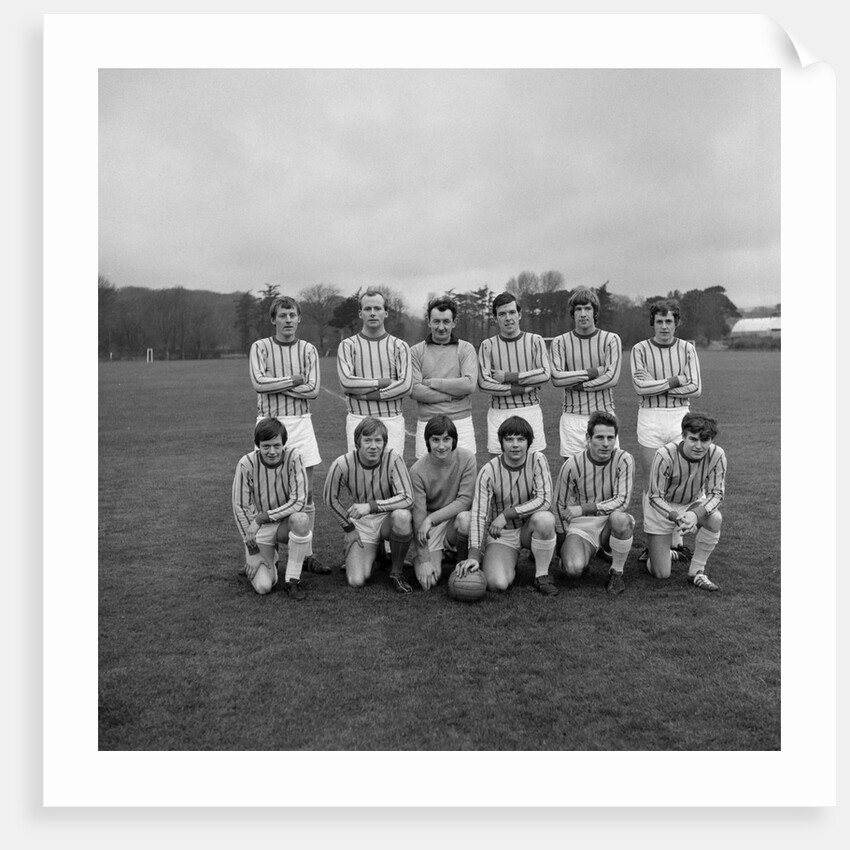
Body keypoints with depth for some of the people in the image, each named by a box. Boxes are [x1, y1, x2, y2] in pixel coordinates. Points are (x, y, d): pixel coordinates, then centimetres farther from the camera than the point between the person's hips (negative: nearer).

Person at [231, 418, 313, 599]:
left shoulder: (293, 457, -18)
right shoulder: (246, 464, -18)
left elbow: (299, 500, -21)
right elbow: (240, 508, -10)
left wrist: (260, 518, -24)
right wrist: (253, 551, -10)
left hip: (286, 521, 0)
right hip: (259, 528, 0)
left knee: (301, 519, -36)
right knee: (263, 586, -15)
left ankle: (292, 580, -15)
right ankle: (269, 560, 23)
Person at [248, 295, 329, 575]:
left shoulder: (308, 350, 7)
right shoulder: (260, 347, 3)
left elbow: (313, 389, -5)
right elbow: (258, 383, -11)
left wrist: (275, 384, -8)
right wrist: (293, 380, -7)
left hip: (300, 423, 2)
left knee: (306, 493, 4)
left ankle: (307, 554, 13)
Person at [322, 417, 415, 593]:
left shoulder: (393, 458, -20)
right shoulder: (342, 465, -18)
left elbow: (407, 499, -26)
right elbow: (331, 499, 0)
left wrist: (371, 506, -35)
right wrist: (349, 528, 0)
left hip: (388, 517, -1)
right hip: (360, 523, 1)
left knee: (402, 517, -37)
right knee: (357, 581, -15)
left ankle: (397, 571, -10)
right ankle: (372, 551, 23)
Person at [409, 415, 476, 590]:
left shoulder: (466, 458, -14)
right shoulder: (417, 470, -17)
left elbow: (465, 500, -16)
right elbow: (418, 515, -17)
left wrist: (431, 518, -25)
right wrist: (424, 560, -20)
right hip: (431, 525, -1)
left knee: (464, 518, -36)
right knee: (429, 580, -15)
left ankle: (462, 563, -6)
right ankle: (418, 560, 22)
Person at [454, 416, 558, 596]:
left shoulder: (537, 460, -11)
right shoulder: (489, 471, -15)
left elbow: (544, 500, -19)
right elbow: (478, 514, -18)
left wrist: (506, 514, -23)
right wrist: (474, 555, -27)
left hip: (529, 528, 1)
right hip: (500, 535, -1)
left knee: (545, 518, -35)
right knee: (497, 583, -24)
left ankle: (542, 575, -12)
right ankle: (510, 564, 14)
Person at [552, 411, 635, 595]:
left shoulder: (624, 460, -12)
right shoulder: (572, 465, -12)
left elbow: (622, 501, -16)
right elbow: (559, 505, 0)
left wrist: (584, 508, -20)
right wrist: (564, 546, 5)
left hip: (610, 524, 0)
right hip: (581, 525, 0)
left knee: (620, 518, -36)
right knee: (573, 569, -27)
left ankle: (617, 572, -8)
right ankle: (590, 552, 14)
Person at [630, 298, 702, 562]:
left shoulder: (687, 349, 5)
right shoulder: (640, 350, 1)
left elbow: (696, 389, -4)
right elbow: (640, 386, -12)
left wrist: (657, 387, -9)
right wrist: (675, 380, -9)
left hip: (680, 417, 1)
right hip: (649, 419, -1)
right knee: (651, 485, 4)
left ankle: (676, 540, 15)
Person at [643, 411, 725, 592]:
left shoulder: (717, 455, -21)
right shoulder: (665, 455, -31)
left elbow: (716, 493, -16)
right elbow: (655, 497, -22)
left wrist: (695, 514, -35)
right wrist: (676, 517, -40)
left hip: (693, 503, 3)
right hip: (662, 506, -3)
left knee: (715, 519, -33)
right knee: (661, 574, -6)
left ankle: (696, 572, -11)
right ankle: (657, 549, 33)